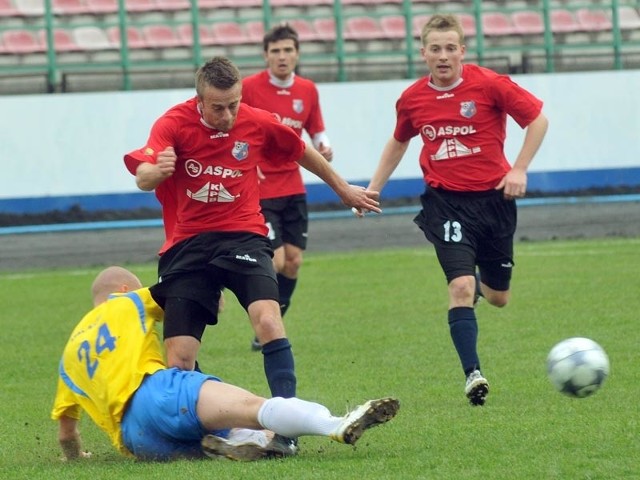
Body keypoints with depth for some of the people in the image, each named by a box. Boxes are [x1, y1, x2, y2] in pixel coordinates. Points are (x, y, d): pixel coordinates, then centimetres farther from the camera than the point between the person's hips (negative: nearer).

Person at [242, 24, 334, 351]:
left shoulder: (308, 91, 4)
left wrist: (324, 147, -7)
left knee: (293, 262, 3)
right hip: (259, 189, -5)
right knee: (275, 260, -12)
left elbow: (317, 133, 15)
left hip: (293, 189, 5)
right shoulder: (249, 88, -11)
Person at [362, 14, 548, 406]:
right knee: (461, 287, -19)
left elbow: (538, 119, -2)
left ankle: (482, 281, 50)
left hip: (493, 197, 0)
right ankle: (473, 374, -15)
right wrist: (373, 189, 17)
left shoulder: (490, 85, -10)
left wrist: (519, 170, -9)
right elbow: (398, 144, 19)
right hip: (446, 201, 0)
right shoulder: (412, 99, 0)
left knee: (498, 298, 12)